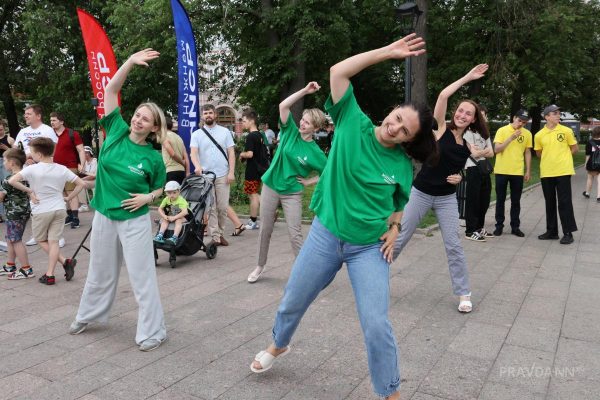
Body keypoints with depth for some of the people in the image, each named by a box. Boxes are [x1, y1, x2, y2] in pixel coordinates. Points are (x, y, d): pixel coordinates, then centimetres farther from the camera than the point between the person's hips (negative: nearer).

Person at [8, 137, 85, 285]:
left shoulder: (32, 169, -12)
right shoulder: (62, 169, -1)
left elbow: (12, 181, -24)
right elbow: (81, 184, 0)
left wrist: (29, 191, -13)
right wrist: (69, 197, 6)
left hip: (41, 211, -3)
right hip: (59, 209, 3)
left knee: (41, 240, 16)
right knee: (53, 241, 8)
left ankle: (65, 262, 3)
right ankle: (49, 275, 6)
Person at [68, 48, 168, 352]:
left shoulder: (153, 157, -10)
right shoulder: (116, 131, -5)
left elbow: (159, 188, 5)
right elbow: (110, 90, -8)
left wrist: (147, 197, -16)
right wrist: (131, 62, -18)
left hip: (135, 221, -3)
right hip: (104, 216, 4)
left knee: (142, 277, 2)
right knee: (100, 273, 21)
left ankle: (153, 331, 14)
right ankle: (87, 315, 43)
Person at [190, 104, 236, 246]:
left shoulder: (224, 131, 7)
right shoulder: (196, 134, 5)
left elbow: (231, 153, 4)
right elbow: (193, 152, -7)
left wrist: (231, 172, -6)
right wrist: (197, 166, -28)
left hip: (222, 176, 1)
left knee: (222, 207, 2)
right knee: (211, 208, 1)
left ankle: (220, 233, 17)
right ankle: (215, 237, 4)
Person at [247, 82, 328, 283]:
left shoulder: (315, 152, -10)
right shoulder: (291, 131, -4)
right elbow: (283, 106, -14)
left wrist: (308, 182, -6)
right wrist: (305, 91, -19)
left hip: (292, 193, -2)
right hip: (270, 186, 2)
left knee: (295, 234, -3)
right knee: (265, 230, 11)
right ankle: (260, 266, 27)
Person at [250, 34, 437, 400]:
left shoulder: (403, 165, -4)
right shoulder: (353, 124, -8)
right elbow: (338, 72, -15)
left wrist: (394, 228, -4)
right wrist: (388, 52, -17)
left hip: (370, 248, 0)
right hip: (325, 235, 1)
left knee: (377, 325, -6)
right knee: (293, 303, 17)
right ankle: (279, 345, 50)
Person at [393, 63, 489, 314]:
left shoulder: (467, 147, 3)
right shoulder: (441, 129, -7)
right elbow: (443, 95, -19)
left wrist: (459, 178, -5)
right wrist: (468, 77, -13)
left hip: (447, 199, 3)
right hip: (420, 194, -3)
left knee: (454, 245, 2)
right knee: (399, 239, 4)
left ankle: (464, 294, 14)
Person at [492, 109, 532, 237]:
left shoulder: (527, 134, 3)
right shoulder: (502, 130, -5)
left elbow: (527, 153, 9)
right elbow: (496, 149, -12)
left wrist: (528, 171, 6)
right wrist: (511, 138, -21)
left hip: (518, 172, 2)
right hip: (501, 171, -2)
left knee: (516, 201, 7)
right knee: (500, 200, 5)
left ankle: (515, 227, 15)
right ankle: (499, 225, 14)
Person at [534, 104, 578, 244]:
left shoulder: (566, 131, -2)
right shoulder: (539, 135, 2)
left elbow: (575, 148, 7)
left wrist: (562, 156, 6)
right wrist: (550, 158, 7)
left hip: (563, 172, -2)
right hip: (546, 173, 2)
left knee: (565, 202, -1)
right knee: (550, 203, 10)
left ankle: (568, 233, 7)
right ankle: (551, 231, 21)